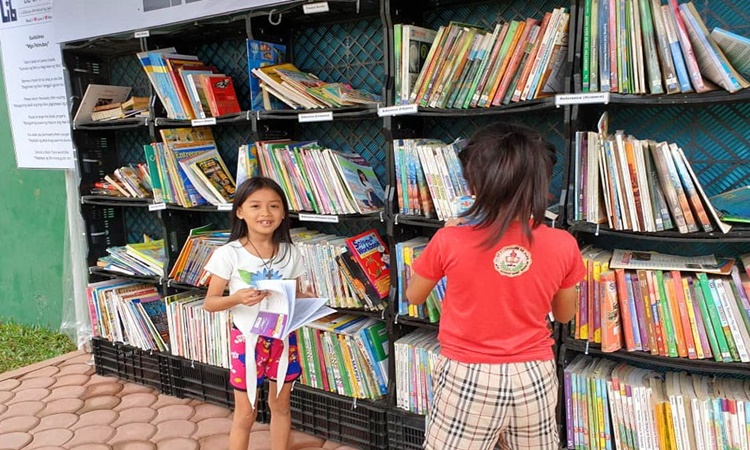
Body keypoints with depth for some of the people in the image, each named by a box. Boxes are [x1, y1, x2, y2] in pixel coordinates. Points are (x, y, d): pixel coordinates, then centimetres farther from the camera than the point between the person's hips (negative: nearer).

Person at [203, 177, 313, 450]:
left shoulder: (290, 253, -3)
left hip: (283, 338, 3)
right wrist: (237, 298, -30)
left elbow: (296, 295, 7)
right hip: (247, 338, -3)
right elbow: (209, 303, -10)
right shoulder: (229, 254, -13)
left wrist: (307, 299, -16)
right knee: (245, 414, 9)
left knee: (281, 406, 18)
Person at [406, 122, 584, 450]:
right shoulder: (562, 245, -10)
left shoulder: (450, 241, -16)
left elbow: (413, 296, 4)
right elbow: (564, 314, 8)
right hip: (532, 377, 3)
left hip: (467, 378, -2)